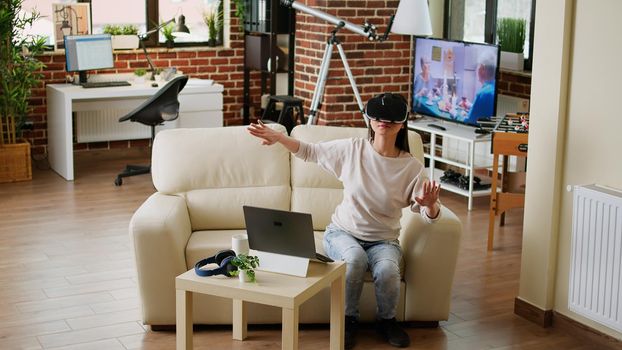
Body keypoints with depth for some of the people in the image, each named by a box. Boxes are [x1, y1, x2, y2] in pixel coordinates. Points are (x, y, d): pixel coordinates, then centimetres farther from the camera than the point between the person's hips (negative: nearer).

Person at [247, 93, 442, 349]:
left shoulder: (412, 167, -8)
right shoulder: (352, 150, -6)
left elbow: (429, 215, -8)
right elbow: (309, 152, 5)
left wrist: (430, 205, -33)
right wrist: (278, 137, -12)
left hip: (383, 240, 0)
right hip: (342, 232, 0)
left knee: (387, 270, -33)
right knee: (355, 258, -35)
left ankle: (387, 321, 1)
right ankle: (348, 320, -8)